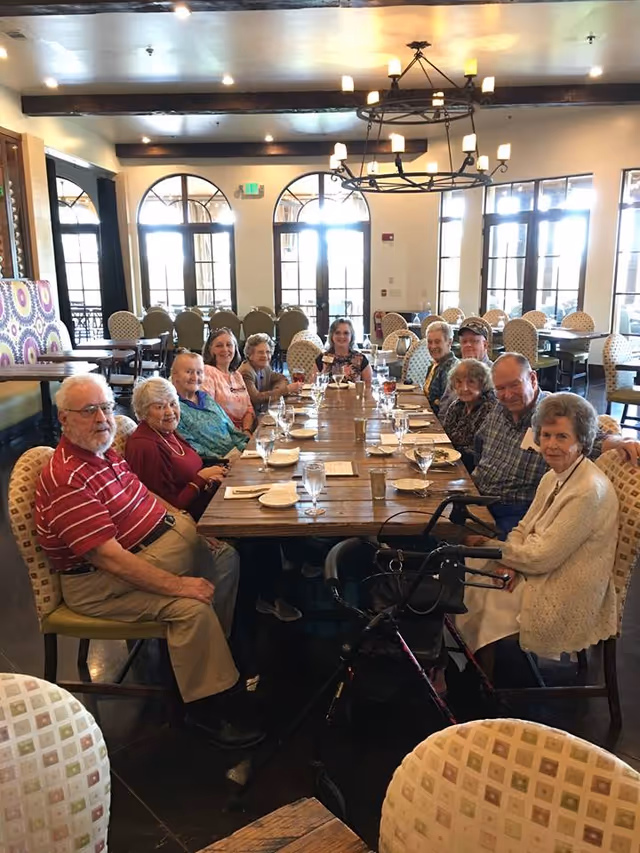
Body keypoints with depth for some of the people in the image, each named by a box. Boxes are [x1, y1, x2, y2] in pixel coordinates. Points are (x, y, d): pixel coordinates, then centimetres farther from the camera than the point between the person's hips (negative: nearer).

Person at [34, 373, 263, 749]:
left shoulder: (106, 453, 6)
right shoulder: (66, 479, -26)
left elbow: (144, 498, 20)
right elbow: (108, 556, -31)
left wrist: (183, 521, 6)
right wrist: (177, 585, -30)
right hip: (101, 582, -10)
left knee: (225, 557, 14)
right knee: (191, 607, -28)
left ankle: (216, 652, 28)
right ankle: (208, 708, -8)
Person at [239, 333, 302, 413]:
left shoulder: (265, 368, 3)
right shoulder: (246, 372, -18)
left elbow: (282, 379, 15)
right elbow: (256, 398, -28)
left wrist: (276, 390, -8)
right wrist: (286, 389, -26)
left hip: (261, 414, 7)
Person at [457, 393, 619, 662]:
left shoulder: (590, 491, -25)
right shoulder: (554, 477, 4)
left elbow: (542, 557, -24)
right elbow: (524, 529, 7)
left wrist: (489, 545, -12)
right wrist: (510, 564, -13)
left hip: (563, 601, -8)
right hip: (536, 574, 8)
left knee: (478, 598, -10)